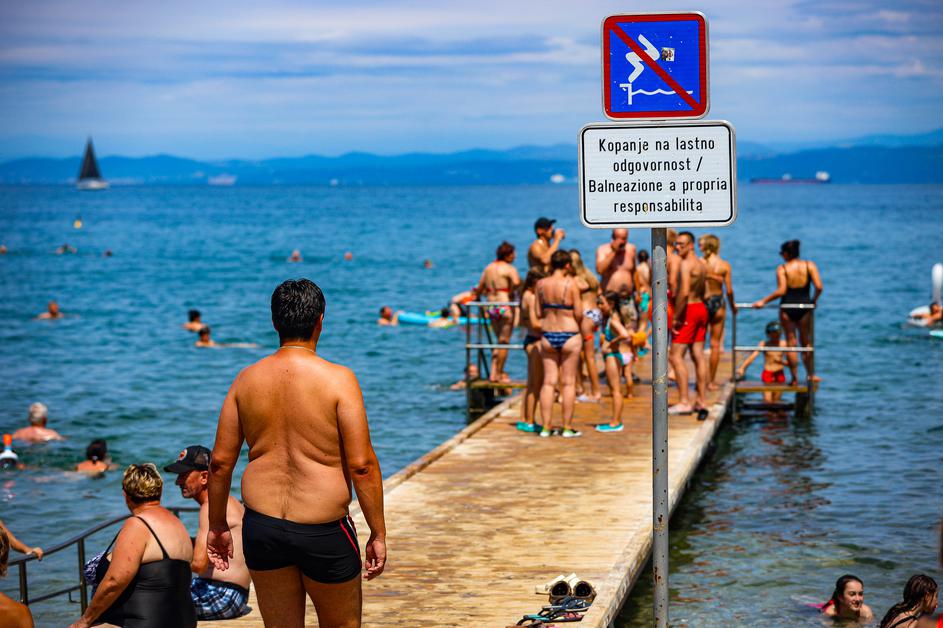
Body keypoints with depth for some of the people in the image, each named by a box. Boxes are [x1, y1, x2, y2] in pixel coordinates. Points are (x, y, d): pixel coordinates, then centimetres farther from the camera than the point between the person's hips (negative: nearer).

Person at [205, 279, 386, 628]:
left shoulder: (247, 380, 2)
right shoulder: (338, 379, -10)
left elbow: (220, 461, 5)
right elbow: (361, 465, -13)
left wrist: (217, 526, 16)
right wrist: (378, 534, -5)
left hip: (262, 528, 4)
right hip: (324, 533, -4)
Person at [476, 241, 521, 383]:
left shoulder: (488, 268, 10)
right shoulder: (509, 269, -10)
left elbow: (480, 289, 14)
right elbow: (516, 282, -31)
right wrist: (512, 291, -12)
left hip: (491, 307, 7)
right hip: (505, 306, -7)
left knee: (499, 340, 19)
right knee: (504, 342, 3)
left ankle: (494, 372, 17)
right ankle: (499, 374, 7)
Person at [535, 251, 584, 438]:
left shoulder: (541, 284, -1)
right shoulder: (571, 284, -11)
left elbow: (538, 313, 2)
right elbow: (579, 314, -11)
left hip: (548, 335, 3)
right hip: (569, 335, -3)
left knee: (548, 381, 8)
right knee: (568, 382, 5)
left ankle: (546, 426, 8)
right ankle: (568, 427, 8)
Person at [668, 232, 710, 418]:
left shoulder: (686, 264, -15)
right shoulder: (701, 265, 14)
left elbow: (684, 293, -24)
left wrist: (676, 317, -20)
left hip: (689, 310, -9)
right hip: (701, 307, 9)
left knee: (675, 356, -5)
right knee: (698, 355, 9)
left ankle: (684, 401, -9)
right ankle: (701, 400, 11)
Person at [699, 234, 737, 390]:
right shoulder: (724, 265, -5)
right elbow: (729, 290, -5)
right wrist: (733, 305, 12)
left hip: (701, 302, 0)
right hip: (718, 303, 0)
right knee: (715, 344, 8)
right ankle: (711, 381, 10)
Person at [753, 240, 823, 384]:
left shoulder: (782, 269, -8)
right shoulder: (810, 265, -1)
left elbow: (781, 291, -16)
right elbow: (819, 287, -8)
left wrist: (763, 301, -8)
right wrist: (814, 300, 11)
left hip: (787, 307, -2)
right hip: (804, 306, 2)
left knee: (791, 342, 9)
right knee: (806, 342, 17)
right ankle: (810, 375, 22)